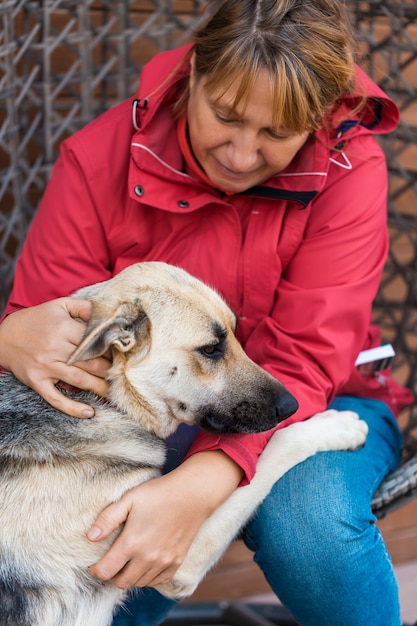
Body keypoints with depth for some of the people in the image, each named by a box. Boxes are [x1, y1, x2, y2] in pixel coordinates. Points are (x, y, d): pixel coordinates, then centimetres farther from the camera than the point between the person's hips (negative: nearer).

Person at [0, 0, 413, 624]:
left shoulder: (349, 169, -18)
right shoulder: (100, 158, -14)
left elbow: (303, 367, -24)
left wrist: (199, 485, -42)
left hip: (310, 405, 0)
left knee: (312, 522, -35)